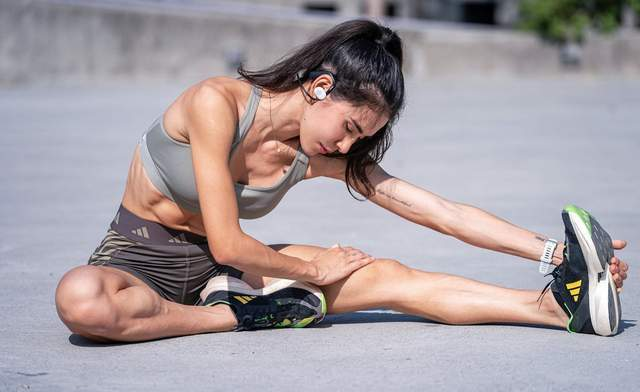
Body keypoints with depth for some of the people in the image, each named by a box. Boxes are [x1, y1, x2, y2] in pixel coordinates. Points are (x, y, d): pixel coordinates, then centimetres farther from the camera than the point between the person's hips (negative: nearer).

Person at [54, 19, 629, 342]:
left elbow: (440, 211, -6)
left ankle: (559, 304, -18)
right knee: (80, 299, -43)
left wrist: (552, 251, -10)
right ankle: (248, 315, -26)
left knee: (387, 278, -14)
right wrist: (313, 270, -11)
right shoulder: (217, 103, -25)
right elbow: (227, 244, -25)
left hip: (219, 267, 4)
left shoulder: (328, 156, -6)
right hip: (141, 258, -4)